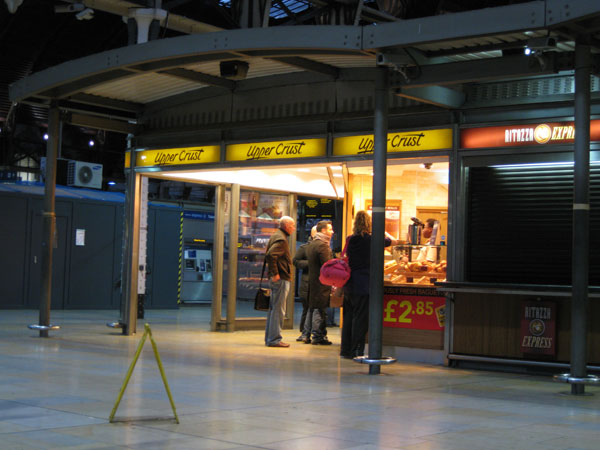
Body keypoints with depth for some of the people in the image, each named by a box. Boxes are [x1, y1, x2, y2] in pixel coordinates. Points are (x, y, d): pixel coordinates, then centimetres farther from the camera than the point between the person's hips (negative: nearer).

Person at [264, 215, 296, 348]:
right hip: (281, 279, -10)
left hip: (276, 279, 10)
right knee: (278, 309, -7)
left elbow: (269, 254, 23)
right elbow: (270, 255, -27)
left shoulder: (276, 236, 17)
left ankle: (269, 338, 18)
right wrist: (275, 273, -22)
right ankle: (274, 339, -6)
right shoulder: (281, 239, -13)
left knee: (273, 308, 13)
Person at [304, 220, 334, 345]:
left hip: (311, 280, 9)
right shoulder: (322, 245, -15)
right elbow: (327, 266, -19)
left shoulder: (311, 244, 16)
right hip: (322, 282, -9)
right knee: (319, 309, -5)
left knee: (312, 308, 14)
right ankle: (318, 337, -2)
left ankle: (307, 335, 17)